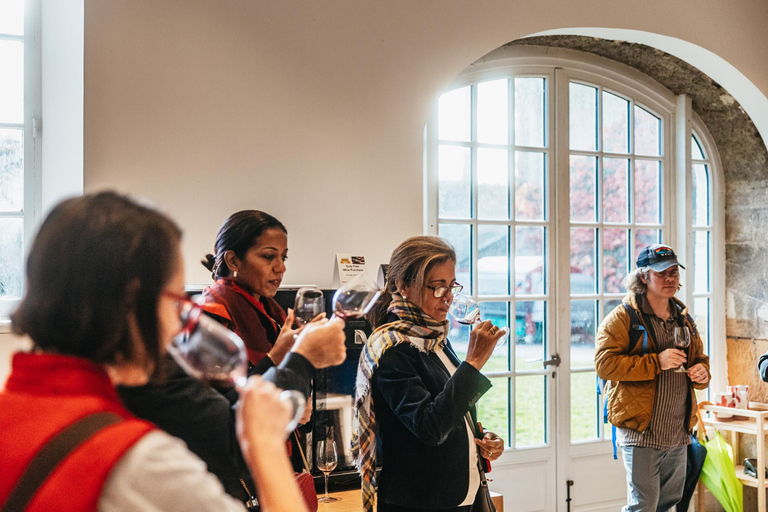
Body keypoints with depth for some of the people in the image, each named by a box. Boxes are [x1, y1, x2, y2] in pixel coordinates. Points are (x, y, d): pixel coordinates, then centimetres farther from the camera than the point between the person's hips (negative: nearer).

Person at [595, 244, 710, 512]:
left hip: (678, 433, 7)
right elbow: (604, 364, -18)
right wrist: (656, 362, -22)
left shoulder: (683, 318, 14)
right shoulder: (623, 317, -8)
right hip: (641, 432, -7)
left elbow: (699, 358, 27)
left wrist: (701, 372, 2)